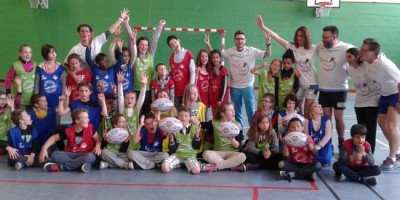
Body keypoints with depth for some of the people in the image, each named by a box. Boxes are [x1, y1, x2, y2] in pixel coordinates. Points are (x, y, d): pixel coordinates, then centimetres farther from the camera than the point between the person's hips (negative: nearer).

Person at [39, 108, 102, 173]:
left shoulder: (90, 128, -8)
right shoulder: (68, 131, -6)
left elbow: (97, 139, 0)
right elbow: (54, 138, 3)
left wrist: (97, 146, -23)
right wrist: (44, 149, -9)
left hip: (85, 154, -1)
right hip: (71, 154, 1)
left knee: (91, 157, -38)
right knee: (54, 155, -25)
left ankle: (60, 167, -30)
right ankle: (80, 164, -31)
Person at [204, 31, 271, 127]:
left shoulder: (252, 51, -6)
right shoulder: (229, 52, -2)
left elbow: (267, 54, -9)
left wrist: (268, 44, -28)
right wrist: (209, 45, -8)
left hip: (248, 86, -2)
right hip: (234, 87, 2)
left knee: (251, 111, 5)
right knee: (236, 112, 13)